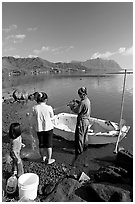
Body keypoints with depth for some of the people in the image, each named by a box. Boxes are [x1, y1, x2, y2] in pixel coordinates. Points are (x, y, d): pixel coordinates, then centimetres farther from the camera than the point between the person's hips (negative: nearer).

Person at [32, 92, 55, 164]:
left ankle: (43, 158, 39)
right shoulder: (48, 107, -18)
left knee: (41, 144, 20)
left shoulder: (34, 108, -13)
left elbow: (34, 116, 4)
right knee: (49, 144, 14)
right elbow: (52, 116, -2)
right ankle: (49, 159, 27)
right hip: (48, 128, -2)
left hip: (39, 128, 3)